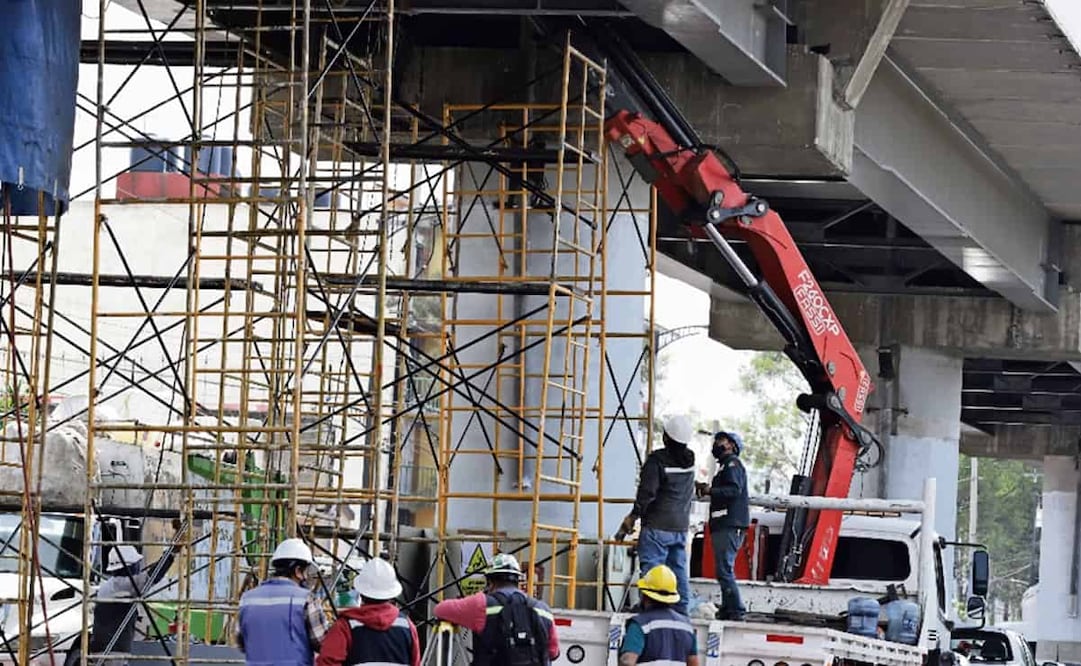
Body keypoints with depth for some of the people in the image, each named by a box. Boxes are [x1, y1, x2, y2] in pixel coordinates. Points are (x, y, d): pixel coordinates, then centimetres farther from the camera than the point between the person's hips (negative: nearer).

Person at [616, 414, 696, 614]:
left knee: (651, 569, -6)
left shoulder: (657, 460, -14)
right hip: (681, 527, 6)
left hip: (657, 526, -6)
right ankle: (681, 610, 12)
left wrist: (629, 521, -9)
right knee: (679, 570, 12)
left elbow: (646, 495, -16)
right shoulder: (689, 460, 6)